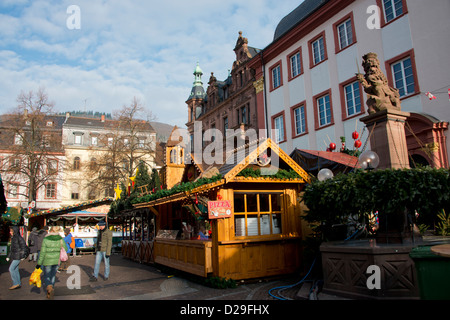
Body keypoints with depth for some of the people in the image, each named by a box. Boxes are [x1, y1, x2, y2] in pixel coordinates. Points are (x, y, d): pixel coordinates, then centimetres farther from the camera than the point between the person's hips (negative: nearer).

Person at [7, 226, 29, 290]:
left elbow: (23, 246, -15)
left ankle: (16, 283, -1)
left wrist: (22, 256, -16)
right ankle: (19, 284, 19)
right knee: (15, 270, 11)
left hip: (17, 257, -9)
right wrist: (9, 256, 18)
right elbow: (12, 248, 19)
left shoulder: (19, 238, -14)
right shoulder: (13, 238, 12)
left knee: (11, 269, -10)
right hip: (13, 256, 9)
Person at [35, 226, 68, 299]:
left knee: (46, 277, 10)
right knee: (53, 276, 19)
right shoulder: (60, 239, -5)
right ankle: (49, 294, 23)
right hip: (56, 261, 3)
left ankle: (50, 289, -18)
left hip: (47, 261, -3)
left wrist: (39, 263, -6)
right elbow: (65, 249, 3)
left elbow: (42, 253, -13)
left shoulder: (46, 239, -14)